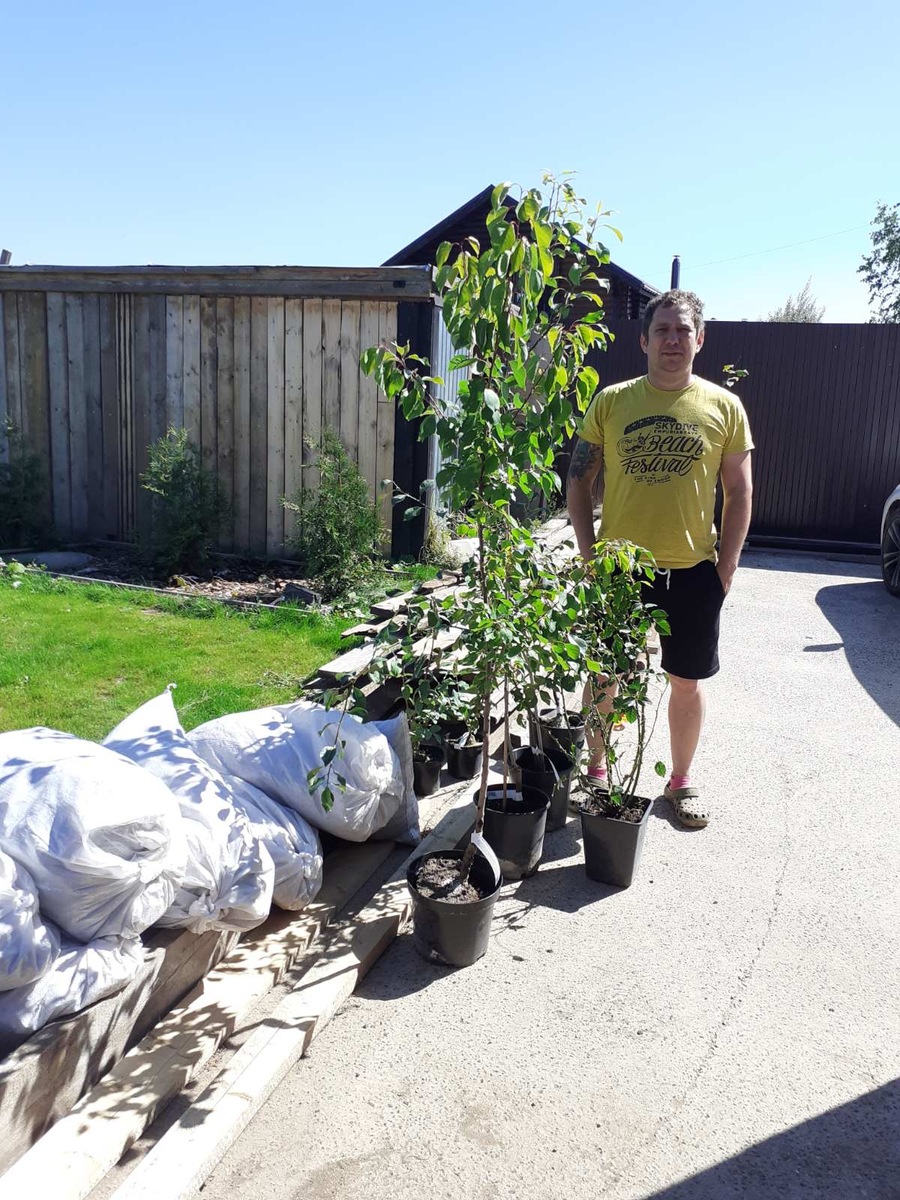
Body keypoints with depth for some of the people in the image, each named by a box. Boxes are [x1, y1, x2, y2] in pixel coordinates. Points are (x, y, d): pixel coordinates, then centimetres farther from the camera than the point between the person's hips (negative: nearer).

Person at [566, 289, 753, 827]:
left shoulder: (725, 407, 0)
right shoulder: (612, 401, 0)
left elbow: (739, 491, 3)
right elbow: (580, 479, 3)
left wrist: (726, 566, -3)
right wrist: (589, 552, -4)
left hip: (693, 570, 0)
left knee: (688, 680, 11)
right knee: (603, 675, 9)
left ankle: (682, 779, 30)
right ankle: (597, 769, 30)